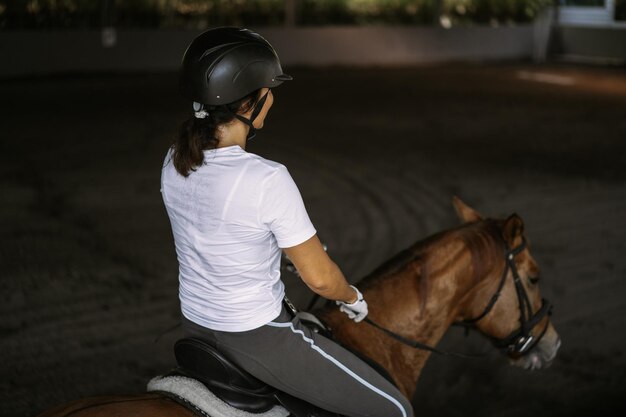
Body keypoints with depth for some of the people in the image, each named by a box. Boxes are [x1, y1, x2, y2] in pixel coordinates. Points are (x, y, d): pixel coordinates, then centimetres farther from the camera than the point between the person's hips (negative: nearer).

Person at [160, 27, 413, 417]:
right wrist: (353, 298, 4)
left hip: (194, 325, 8)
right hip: (255, 338, -8)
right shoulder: (267, 180, -27)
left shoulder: (175, 162, -6)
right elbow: (320, 278, -18)